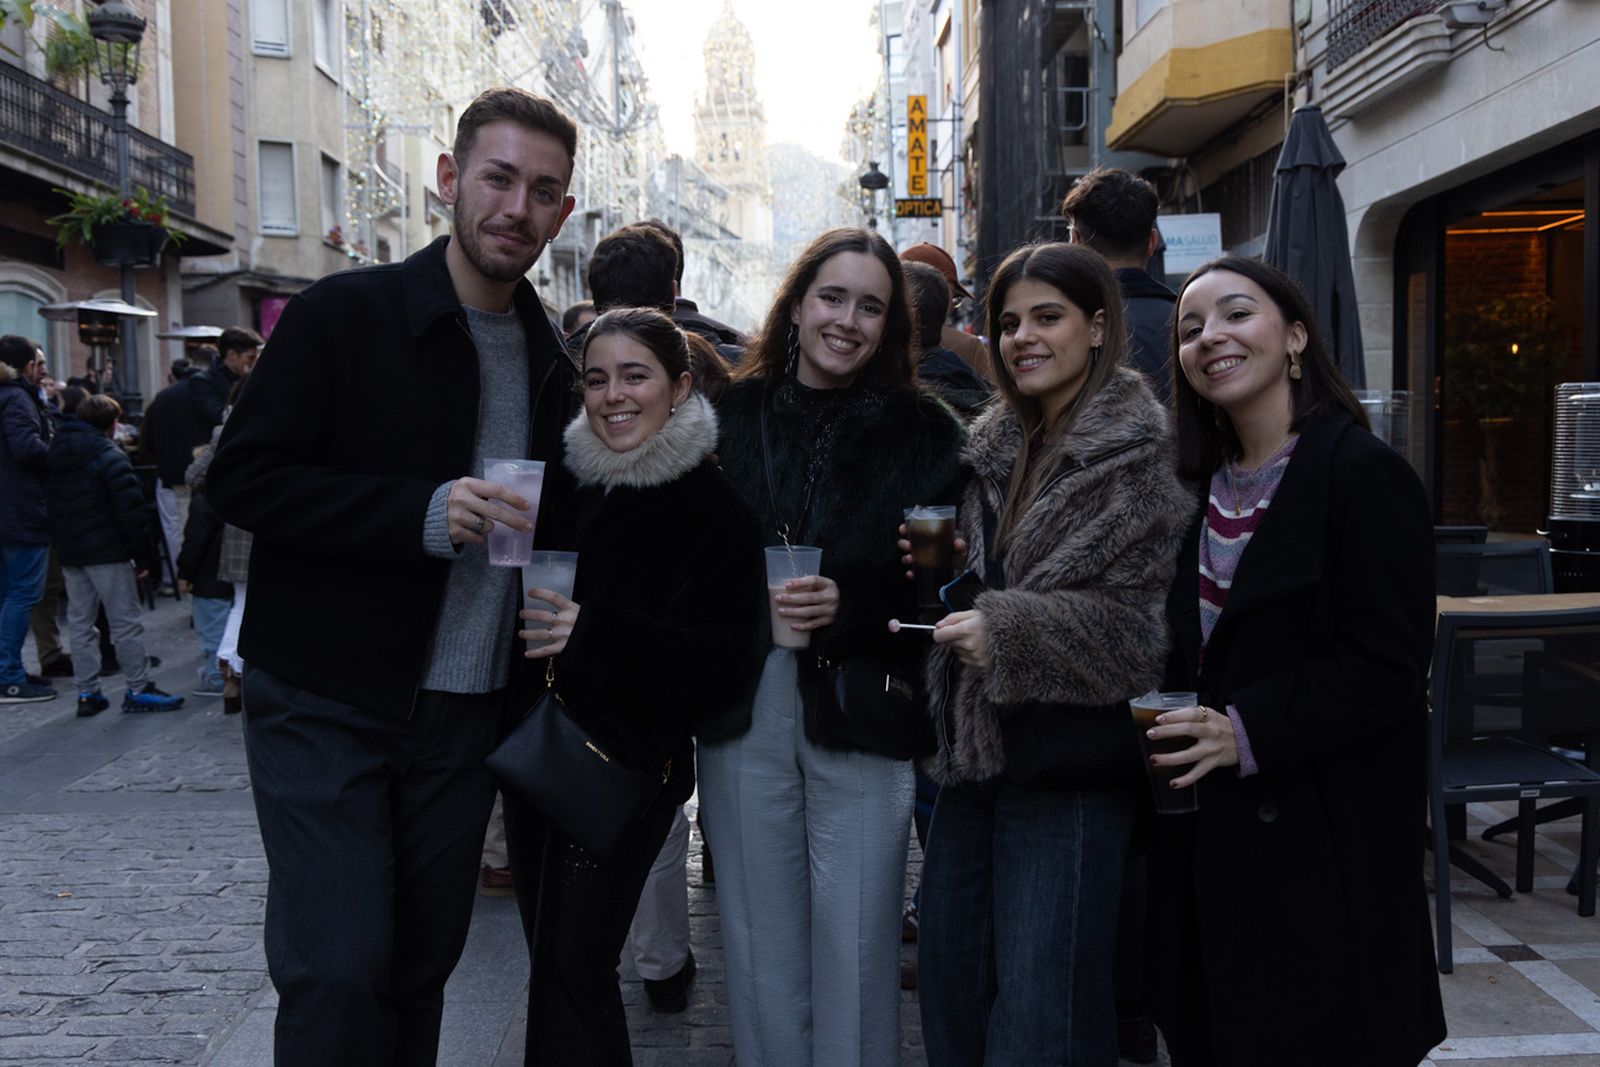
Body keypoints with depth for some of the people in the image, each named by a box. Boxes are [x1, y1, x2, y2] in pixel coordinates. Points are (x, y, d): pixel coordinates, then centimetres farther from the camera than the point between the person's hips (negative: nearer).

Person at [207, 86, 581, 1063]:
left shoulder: (550, 359, 9)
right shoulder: (342, 315, -7)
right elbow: (243, 477, -12)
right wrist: (422, 513, -22)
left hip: (464, 715, 5)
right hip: (325, 707, -5)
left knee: (421, 964, 13)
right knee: (337, 971, -8)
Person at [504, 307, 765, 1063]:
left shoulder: (716, 510, -11)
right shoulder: (566, 481, 3)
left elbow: (725, 666, -16)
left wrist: (597, 635, -26)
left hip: (627, 764, -5)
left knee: (572, 967, -7)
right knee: (551, 964, 14)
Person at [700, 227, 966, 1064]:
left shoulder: (924, 432, 1)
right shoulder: (732, 415, 7)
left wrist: (845, 603, -19)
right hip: (742, 710, 2)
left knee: (854, 946, 4)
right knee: (759, 939, 11)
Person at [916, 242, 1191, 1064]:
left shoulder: (1143, 456, -10)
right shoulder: (996, 446, 12)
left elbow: (1150, 625, -16)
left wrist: (1008, 630, -22)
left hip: (1070, 767, -7)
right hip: (978, 751, 8)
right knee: (949, 983, 15)